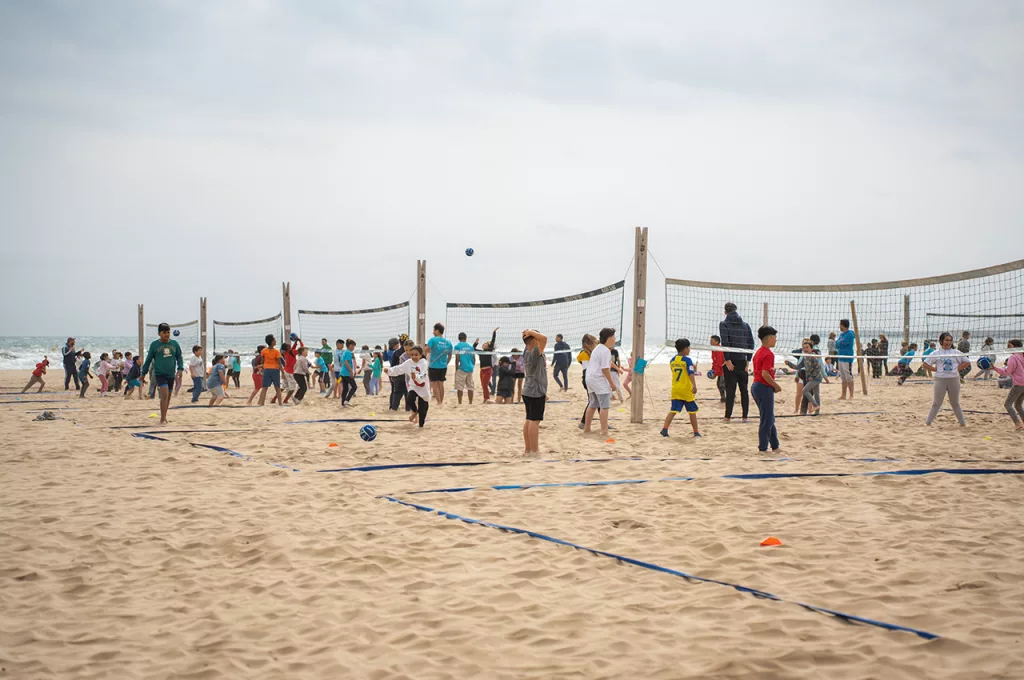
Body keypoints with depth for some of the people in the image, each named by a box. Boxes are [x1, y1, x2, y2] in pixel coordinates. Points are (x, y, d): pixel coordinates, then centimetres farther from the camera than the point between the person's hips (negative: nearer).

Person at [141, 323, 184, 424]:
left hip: (171, 374, 4)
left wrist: (180, 368, -1)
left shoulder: (174, 344, 7)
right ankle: (162, 419, -17)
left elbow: (179, 357, 14)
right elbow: (148, 359, 6)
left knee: (168, 397, 11)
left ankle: (164, 417, 28)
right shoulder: (154, 344, -1)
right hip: (159, 373, -4)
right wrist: (144, 373, 8)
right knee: (165, 394, -19)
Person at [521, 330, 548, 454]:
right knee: (534, 421, -7)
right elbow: (544, 338, -31)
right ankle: (534, 451, -7)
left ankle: (528, 449, 15)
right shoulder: (535, 353, -17)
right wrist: (530, 332, -19)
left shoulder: (526, 352, 8)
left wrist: (527, 334, 8)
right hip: (536, 392, -9)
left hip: (528, 392, 9)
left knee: (529, 420, 11)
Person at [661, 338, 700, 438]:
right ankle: (696, 432, 14)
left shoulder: (672, 360, 9)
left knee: (673, 410, 0)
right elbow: (691, 373, -22)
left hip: (675, 389, 5)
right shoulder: (687, 360, -10)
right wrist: (694, 385, -32)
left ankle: (664, 428, -15)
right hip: (686, 390, -5)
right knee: (692, 411, 8)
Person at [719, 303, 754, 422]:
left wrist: (727, 360, -13)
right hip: (742, 361, 3)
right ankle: (745, 416, 8)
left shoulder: (724, 324, -3)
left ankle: (728, 416, 0)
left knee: (730, 389, -2)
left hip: (731, 361, -3)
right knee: (744, 389, 8)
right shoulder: (745, 324, 10)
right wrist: (748, 360, 7)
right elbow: (751, 343, 6)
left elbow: (725, 342, -14)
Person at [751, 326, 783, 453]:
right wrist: (776, 386, -13)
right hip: (765, 388, -10)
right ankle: (763, 448, 2)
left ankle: (775, 446, 22)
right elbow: (765, 374, -22)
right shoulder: (768, 354, -16)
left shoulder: (758, 352, 14)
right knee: (767, 420, -2)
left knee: (769, 419, 16)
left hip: (756, 386, 10)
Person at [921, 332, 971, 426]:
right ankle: (928, 422, 10)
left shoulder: (956, 352, 6)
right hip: (940, 380, -1)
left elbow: (967, 362, 10)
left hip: (954, 379, 1)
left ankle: (963, 422, 21)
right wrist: (936, 370, -6)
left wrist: (958, 369, -1)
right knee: (936, 403, 3)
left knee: (955, 403, 11)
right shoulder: (936, 353, 2)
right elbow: (925, 364, 3)